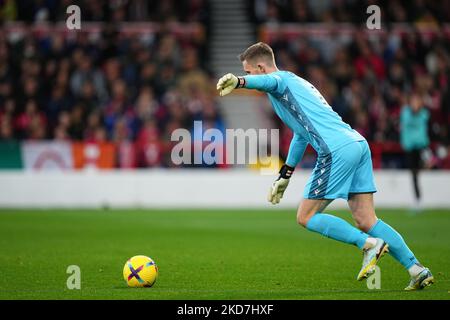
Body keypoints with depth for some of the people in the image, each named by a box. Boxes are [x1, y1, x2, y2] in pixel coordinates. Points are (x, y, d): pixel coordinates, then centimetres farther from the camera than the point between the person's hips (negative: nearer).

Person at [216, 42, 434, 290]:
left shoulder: (280, 79, 5)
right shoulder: (297, 83, 33)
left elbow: (268, 80, -24)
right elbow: (301, 134, 44)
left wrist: (239, 82, -45)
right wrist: (284, 176, 50)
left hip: (336, 151, -9)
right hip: (358, 143, 9)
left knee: (306, 217, 0)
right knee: (365, 220, 8)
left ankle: (368, 243, -11)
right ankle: (417, 269, -1)